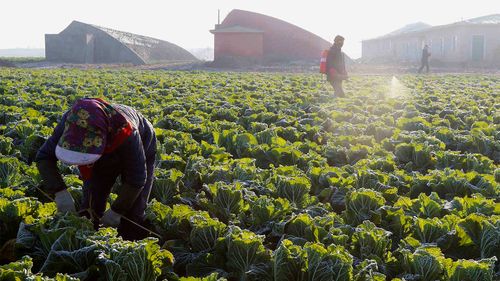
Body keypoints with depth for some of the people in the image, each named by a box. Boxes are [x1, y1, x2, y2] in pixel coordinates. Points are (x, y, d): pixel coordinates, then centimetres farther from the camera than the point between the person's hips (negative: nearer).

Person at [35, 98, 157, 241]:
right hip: (105, 155, 4)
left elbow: (136, 179, -35)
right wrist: (60, 191, -37)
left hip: (139, 152, -4)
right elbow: (43, 157, -25)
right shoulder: (70, 122, -35)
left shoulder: (125, 132, -47)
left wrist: (117, 210, -31)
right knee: (90, 209, -4)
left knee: (133, 215, -8)